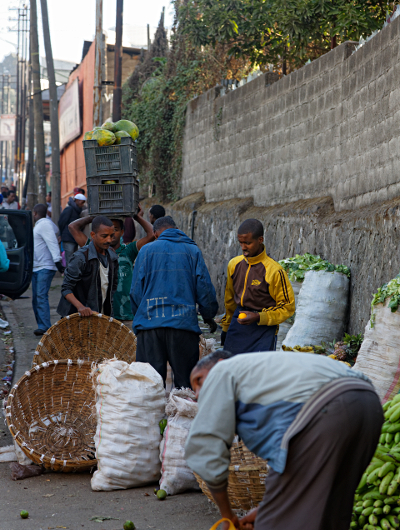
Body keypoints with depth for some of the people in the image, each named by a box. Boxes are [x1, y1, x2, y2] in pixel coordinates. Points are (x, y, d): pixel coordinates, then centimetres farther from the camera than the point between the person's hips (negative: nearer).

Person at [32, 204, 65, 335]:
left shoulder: (45, 224, -10)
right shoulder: (38, 225, 21)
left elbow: (52, 243, -20)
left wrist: (57, 261, -27)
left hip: (45, 268, -10)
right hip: (36, 269, 10)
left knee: (41, 296, -17)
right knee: (36, 298, 6)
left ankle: (44, 327, -21)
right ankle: (42, 325, 7)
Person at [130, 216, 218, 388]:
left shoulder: (146, 251, 8)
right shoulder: (192, 250, 8)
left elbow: (136, 291, 8)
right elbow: (204, 288, 5)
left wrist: (139, 317, 23)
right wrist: (209, 316, 20)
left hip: (150, 324, 0)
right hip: (183, 324, 0)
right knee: (185, 382, 6)